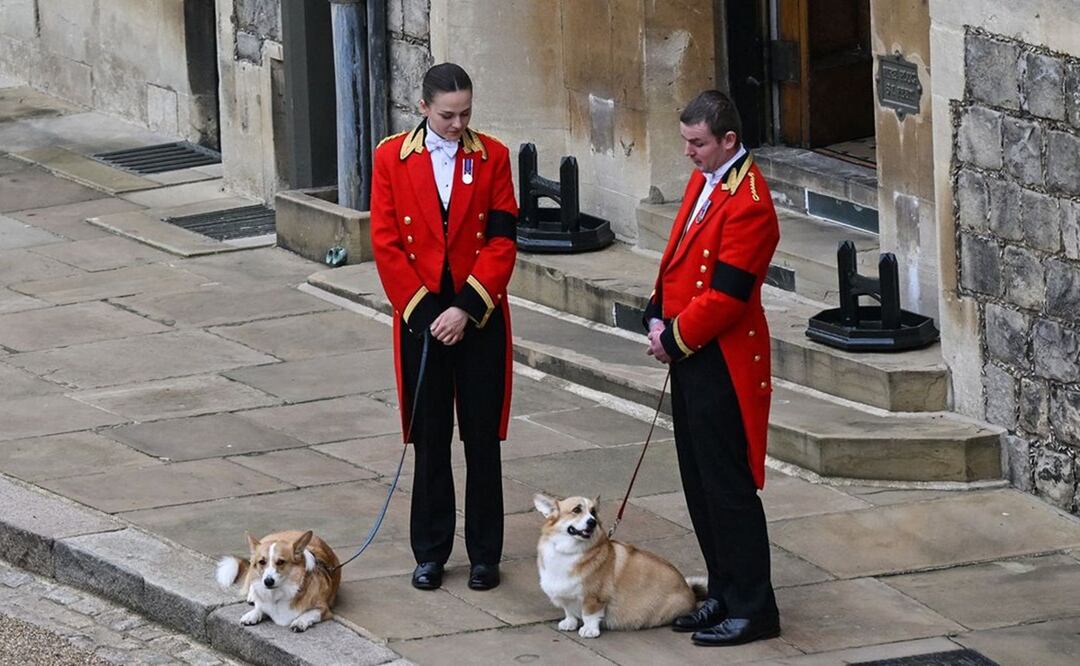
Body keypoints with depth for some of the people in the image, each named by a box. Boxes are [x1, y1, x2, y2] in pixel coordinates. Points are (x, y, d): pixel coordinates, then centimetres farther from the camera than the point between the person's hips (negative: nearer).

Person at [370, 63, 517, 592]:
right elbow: (386, 244, -2)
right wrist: (423, 310, -9)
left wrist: (466, 308, -13)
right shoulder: (391, 158, -1)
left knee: (483, 439, 4)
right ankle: (430, 553, 16)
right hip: (421, 318, 0)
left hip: (480, 319, 0)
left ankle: (485, 554, 12)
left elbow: (502, 240, -5)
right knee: (430, 440, 7)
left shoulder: (491, 157, 0)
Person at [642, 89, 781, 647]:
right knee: (699, 481, 15)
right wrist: (658, 316, 3)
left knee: (727, 486, -4)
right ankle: (724, 594, 25)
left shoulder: (748, 203, -20)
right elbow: (677, 256, 17)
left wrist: (674, 338, -12)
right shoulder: (703, 181, 11)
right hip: (689, 356, 10)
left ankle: (752, 609, 3)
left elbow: (725, 294, -22)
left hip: (723, 364, -10)